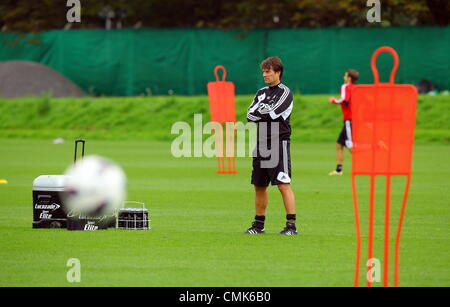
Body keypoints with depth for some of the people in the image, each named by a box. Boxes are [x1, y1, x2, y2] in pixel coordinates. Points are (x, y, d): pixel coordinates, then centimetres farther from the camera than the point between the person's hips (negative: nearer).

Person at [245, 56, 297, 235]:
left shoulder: (284, 93, -4)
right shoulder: (261, 93, 17)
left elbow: (271, 114, -16)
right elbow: (249, 115, 5)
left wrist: (258, 113, -1)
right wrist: (265, 113, -11)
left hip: (278, 144, -7)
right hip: (260, 145, 7)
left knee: (283, 185, -12)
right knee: (259, 186, 11)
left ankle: (291, 225, -14)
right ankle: (258, 225, 20)